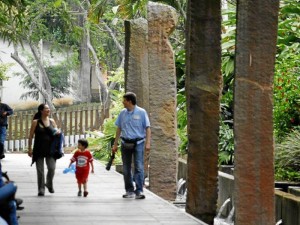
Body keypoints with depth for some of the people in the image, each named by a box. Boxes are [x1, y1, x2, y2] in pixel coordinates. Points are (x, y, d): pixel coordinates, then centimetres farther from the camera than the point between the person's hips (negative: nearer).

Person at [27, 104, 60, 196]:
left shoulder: (52, 121, 7)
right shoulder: (36, 122, -2)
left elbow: (56, 131, 19)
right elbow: (31, 136, 0)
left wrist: (58, 132, -5)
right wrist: (29, 148, -4)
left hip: (50, 149, 2)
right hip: (39, 150, -2)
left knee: (52, 168, -9)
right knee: (40, 170, 1)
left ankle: (49, 184, 17)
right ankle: (41, 189, 9)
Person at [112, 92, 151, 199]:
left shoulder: (141, 112, -3)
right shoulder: (122, 113, 8)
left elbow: (147, 128, -3)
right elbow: (119, 129, 14)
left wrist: (147, 143, -12)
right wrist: (115, 144, 12)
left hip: (138, 143, -4)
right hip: (125, 143, 4)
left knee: (139, 167, -10)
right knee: (126, 169, 8)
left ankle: (139, 191, -12)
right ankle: (129, 191, 17)